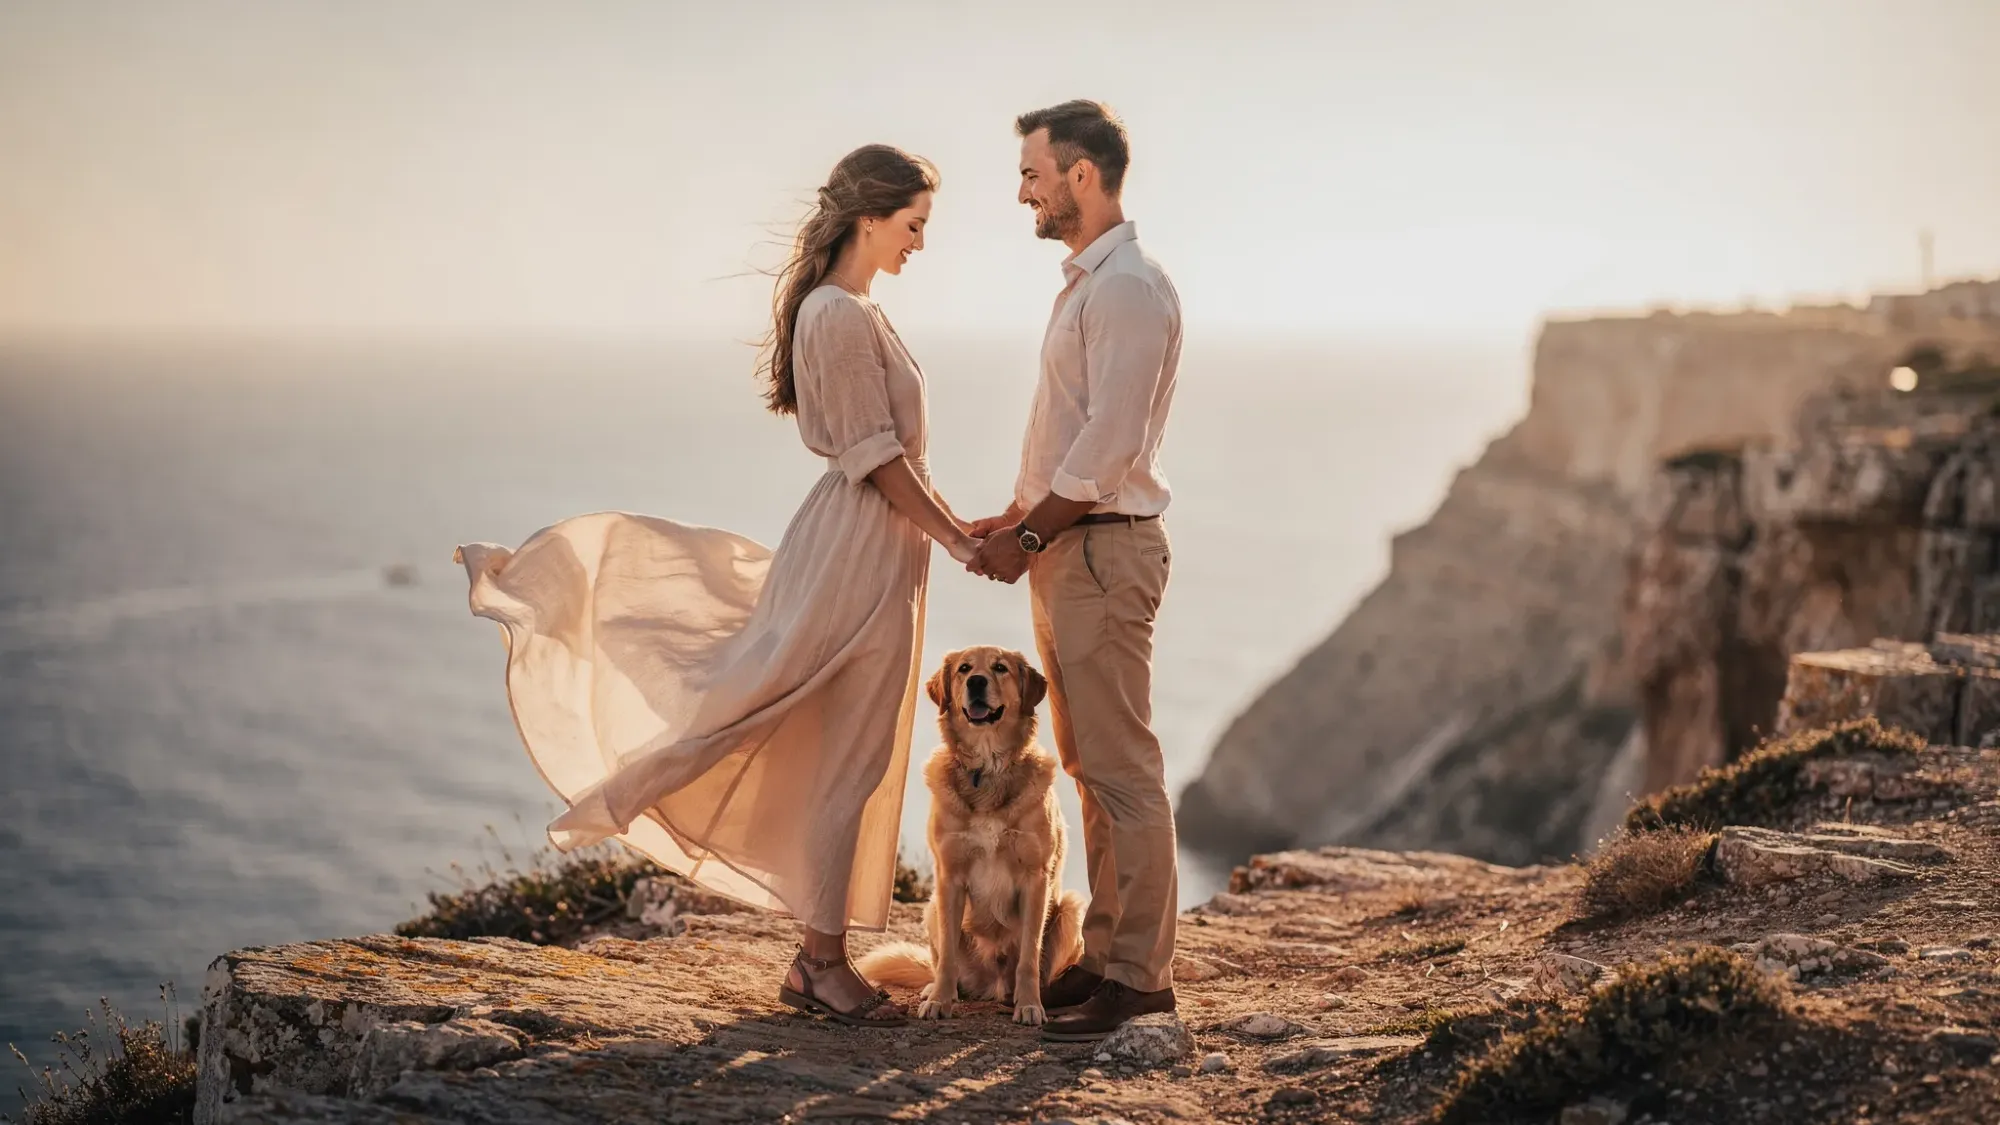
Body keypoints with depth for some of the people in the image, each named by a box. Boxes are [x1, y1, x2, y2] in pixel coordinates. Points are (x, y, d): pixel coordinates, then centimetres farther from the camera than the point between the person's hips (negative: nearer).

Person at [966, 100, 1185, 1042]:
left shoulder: (1127, 287, -15)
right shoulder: (1084, 283, 17)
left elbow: (1108, 445, -21)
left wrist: (1027, 537, -14)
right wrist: (1012, 521, 15)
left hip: (1104, 548, -10)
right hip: (1065, 549, 10)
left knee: (1121, 768, -6)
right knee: (1088, 765, 13)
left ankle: (1140, 974, -1)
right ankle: (1107, 952, 21)